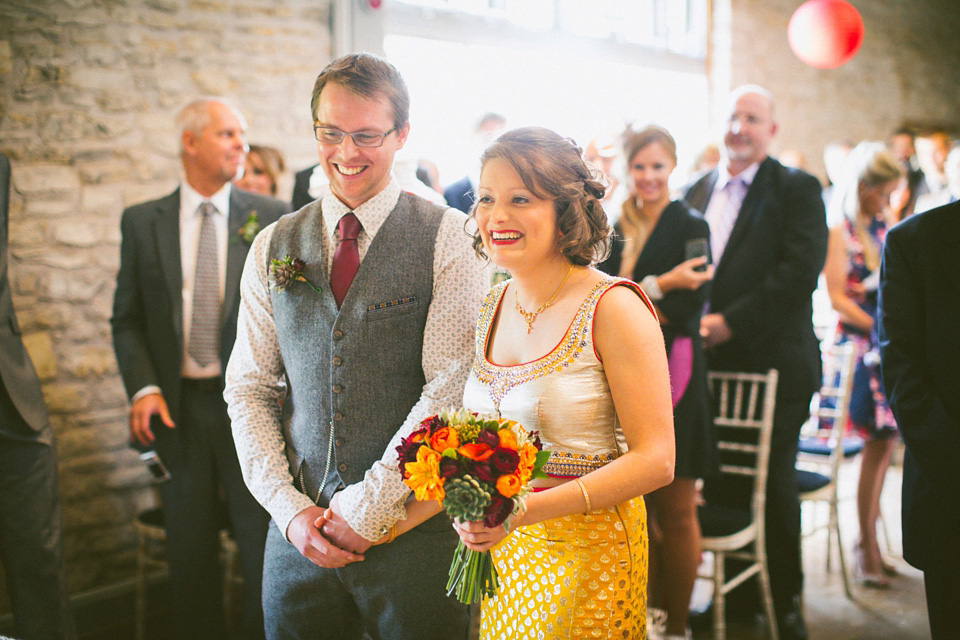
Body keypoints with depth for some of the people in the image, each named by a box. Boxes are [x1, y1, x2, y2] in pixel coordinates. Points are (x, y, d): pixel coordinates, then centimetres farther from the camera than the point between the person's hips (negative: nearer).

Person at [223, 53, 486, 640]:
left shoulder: (449, 238, -5)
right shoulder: (274, 247, 7)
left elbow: (451, 387, -12)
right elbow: (248, 390, 6)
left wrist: (371, 507, -13)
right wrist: (290, 508, -5)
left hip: (414, 527, -3)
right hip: (301, 532, 3)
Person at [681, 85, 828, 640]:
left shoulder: (797, 189, 0)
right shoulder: (696, 192, 15)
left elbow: (801, 270, -12)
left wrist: (731, 321, -16)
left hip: (773, 364, -4)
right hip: (710, 364, 4)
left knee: (773, 485, 3)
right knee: (721, 485, 8)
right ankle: (736, 592, 23)